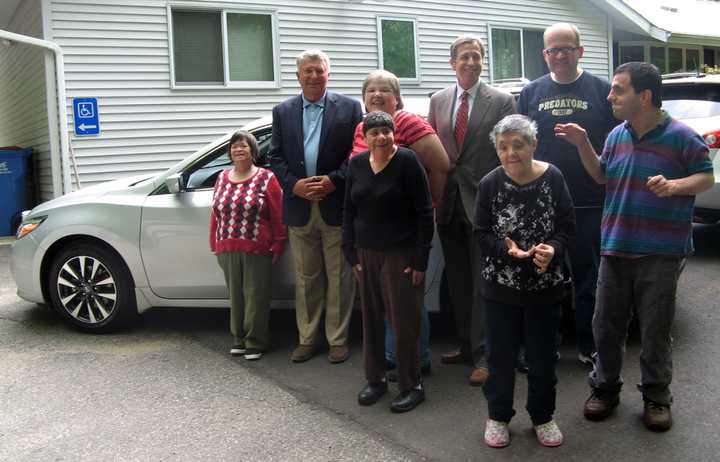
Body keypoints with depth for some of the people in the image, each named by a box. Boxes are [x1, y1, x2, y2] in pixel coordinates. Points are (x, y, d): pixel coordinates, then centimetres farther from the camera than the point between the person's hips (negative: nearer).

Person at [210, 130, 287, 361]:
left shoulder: (266, 178, -1)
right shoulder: (222, 178, 13)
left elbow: (278, 215, -3)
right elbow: (215, 213, 15)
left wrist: (278, 245, -7)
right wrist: (215, 244, 13)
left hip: (257, 249, -4)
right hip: (228, 250, 4)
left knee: (255, 295, 1)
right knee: (236, 294, 11)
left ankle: (255, 341, 13)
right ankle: (239, 338, 24)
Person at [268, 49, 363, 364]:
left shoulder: (349, 108, 2)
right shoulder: (282, 111, 9)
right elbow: (275, 156, 7)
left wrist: (334, 180, -13)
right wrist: (294, 184, -9)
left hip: (337, 205, -2)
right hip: (299, 206, 3)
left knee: (339, 276, 4)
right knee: (305, 278, 11)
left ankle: (338, 339, 15)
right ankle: (307, 339, 22)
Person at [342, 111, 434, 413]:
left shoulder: (407, 162, -9)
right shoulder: (357, 164, 5)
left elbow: (424, 213, -10)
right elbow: (349, 212, 11)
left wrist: (420, 260, -12)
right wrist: (351, 254, 7)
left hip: (401, 254, -5)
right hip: (366, 254, 5)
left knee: (404, 320, -1)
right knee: (371, 318, 10)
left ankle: (412, 386, 13)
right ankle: (375, 379, 26)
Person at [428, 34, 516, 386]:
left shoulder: (502, 101, -1)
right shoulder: (438, 101, 10)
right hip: (448, 203, 5)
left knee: (483, 283, -1)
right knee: (458, 282, 13)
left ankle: (482, 355, 8)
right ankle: (466, 346, 26)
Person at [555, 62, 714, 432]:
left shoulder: (680, 136, -7)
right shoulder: (617, 135, 9)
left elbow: (706, 177, -3)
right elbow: (601, 176, 19)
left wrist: (674, 186, -23)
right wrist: (582, 145, 5)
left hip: (661, 253, -5)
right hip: (615, 249, 5)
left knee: (656, 330, 5)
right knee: (606, 325, 10)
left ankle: (656, 397, 22)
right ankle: (605, 388, 27)